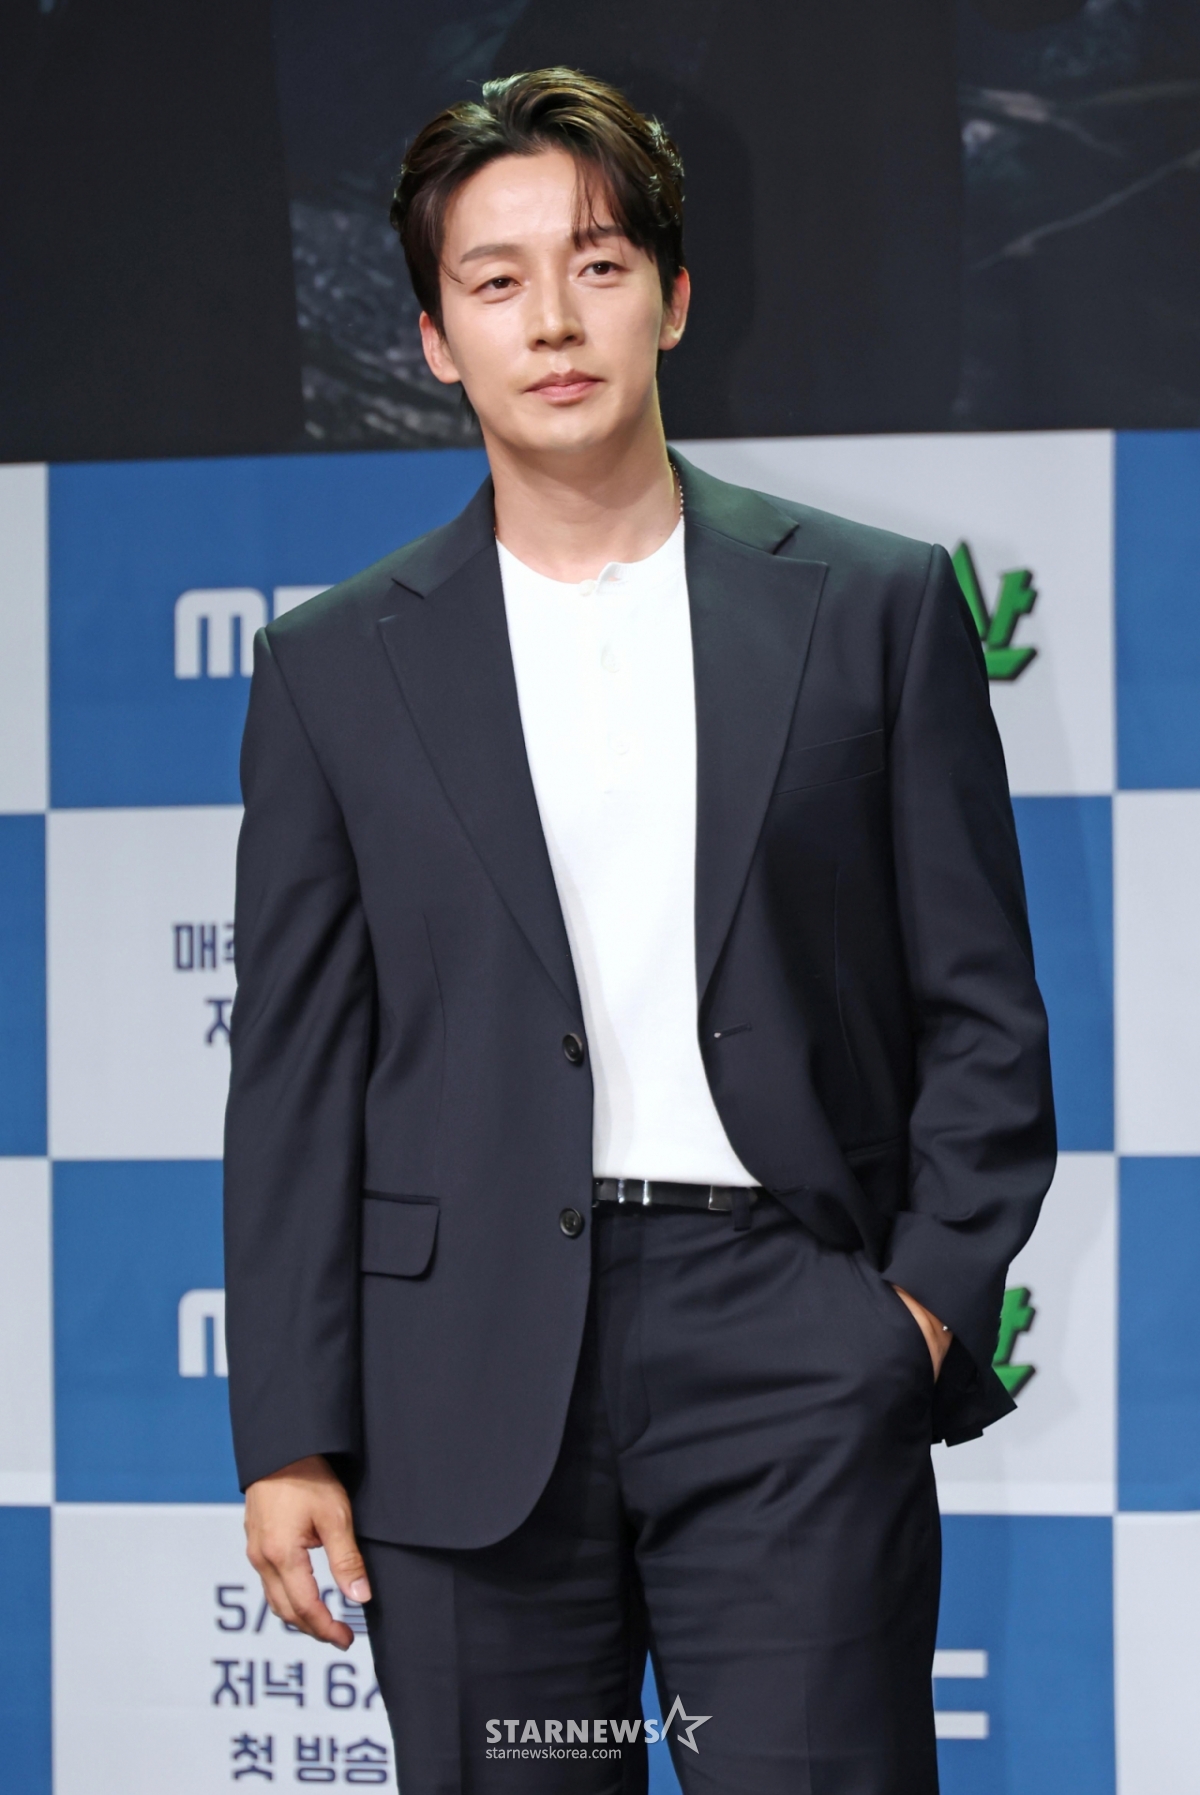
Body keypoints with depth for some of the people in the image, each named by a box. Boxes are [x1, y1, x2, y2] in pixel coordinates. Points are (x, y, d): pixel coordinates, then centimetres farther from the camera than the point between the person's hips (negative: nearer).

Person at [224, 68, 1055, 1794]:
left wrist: (933, 1301, -5)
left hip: (789, 1347, -1)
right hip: (473, 1383, 1)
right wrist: (291, 1439, 2)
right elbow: (295, 1074, 8)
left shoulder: (876, 607, 6)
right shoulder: (338, 668, 9)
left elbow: (984, 1011, 8)